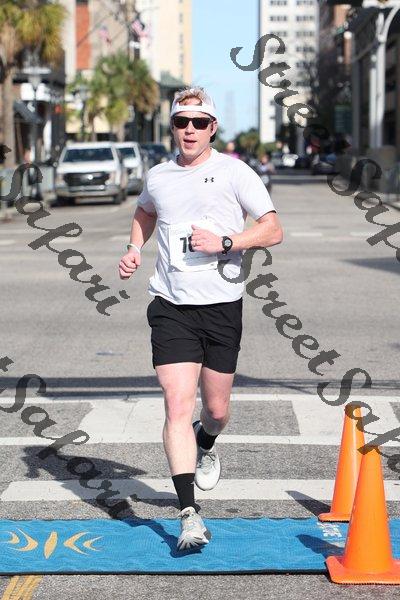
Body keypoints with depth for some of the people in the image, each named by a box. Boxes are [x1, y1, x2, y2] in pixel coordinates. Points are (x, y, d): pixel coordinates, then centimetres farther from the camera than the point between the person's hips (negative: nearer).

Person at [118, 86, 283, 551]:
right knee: (178, 405, -13)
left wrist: (224, 242, -18)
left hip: (222, 307, -1)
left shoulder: (234, 172, -3)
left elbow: (272, 230, -5)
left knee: (216, 409, 10)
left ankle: (206, 446, 49)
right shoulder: (157, 177, 7)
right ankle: (189, 517, -13)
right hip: (170, 308, 1)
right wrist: (135, 249, 13)